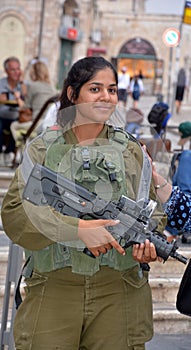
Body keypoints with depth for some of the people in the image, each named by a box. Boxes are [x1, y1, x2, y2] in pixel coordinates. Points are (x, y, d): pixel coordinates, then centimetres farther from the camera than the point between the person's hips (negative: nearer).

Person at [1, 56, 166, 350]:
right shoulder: (42, 149, 4)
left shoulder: (132, 152, 11)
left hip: (118, 292, 2)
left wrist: (149, 243, -9)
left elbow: (153, 213, 14)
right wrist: (78, 228, -19)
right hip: (53, 288, -1)